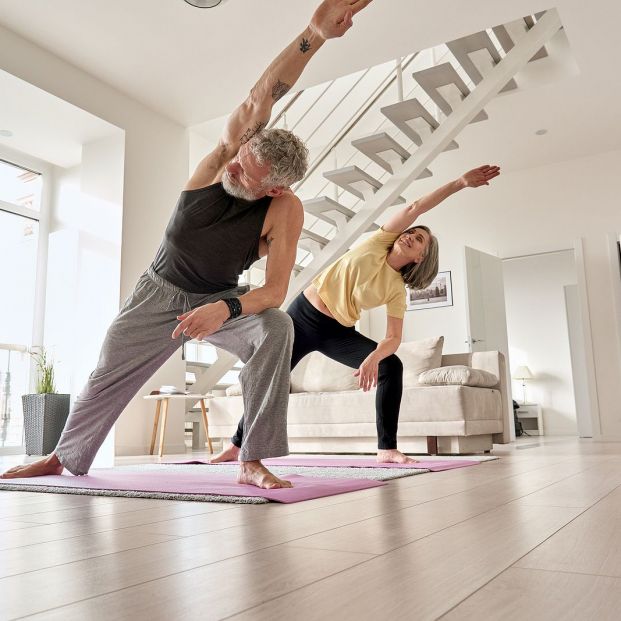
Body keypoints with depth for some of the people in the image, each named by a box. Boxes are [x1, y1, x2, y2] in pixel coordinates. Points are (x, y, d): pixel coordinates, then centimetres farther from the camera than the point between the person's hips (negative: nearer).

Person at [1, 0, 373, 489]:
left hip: (221, 300, -1)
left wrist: (225, 310, -45)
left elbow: (275, 291, -27)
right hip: (161, 291, 2)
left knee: (276, 328, -32)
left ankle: (253, 463, -26)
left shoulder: (285, 211, -25)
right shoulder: (226, 153, -22)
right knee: (107, 377, 7)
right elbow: (259, 99, -40)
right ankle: (66, 458, 33)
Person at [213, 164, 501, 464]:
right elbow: (414, 208, -16)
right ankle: (236, 445, 21)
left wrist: (373, 357, -35)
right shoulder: (379, 243, -5)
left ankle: (387, 449, -17)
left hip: (339, 333, 2)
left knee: (391, 366, -19)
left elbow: (394, 338, -14)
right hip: (304, 315, -1)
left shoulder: (397, 290, -4)